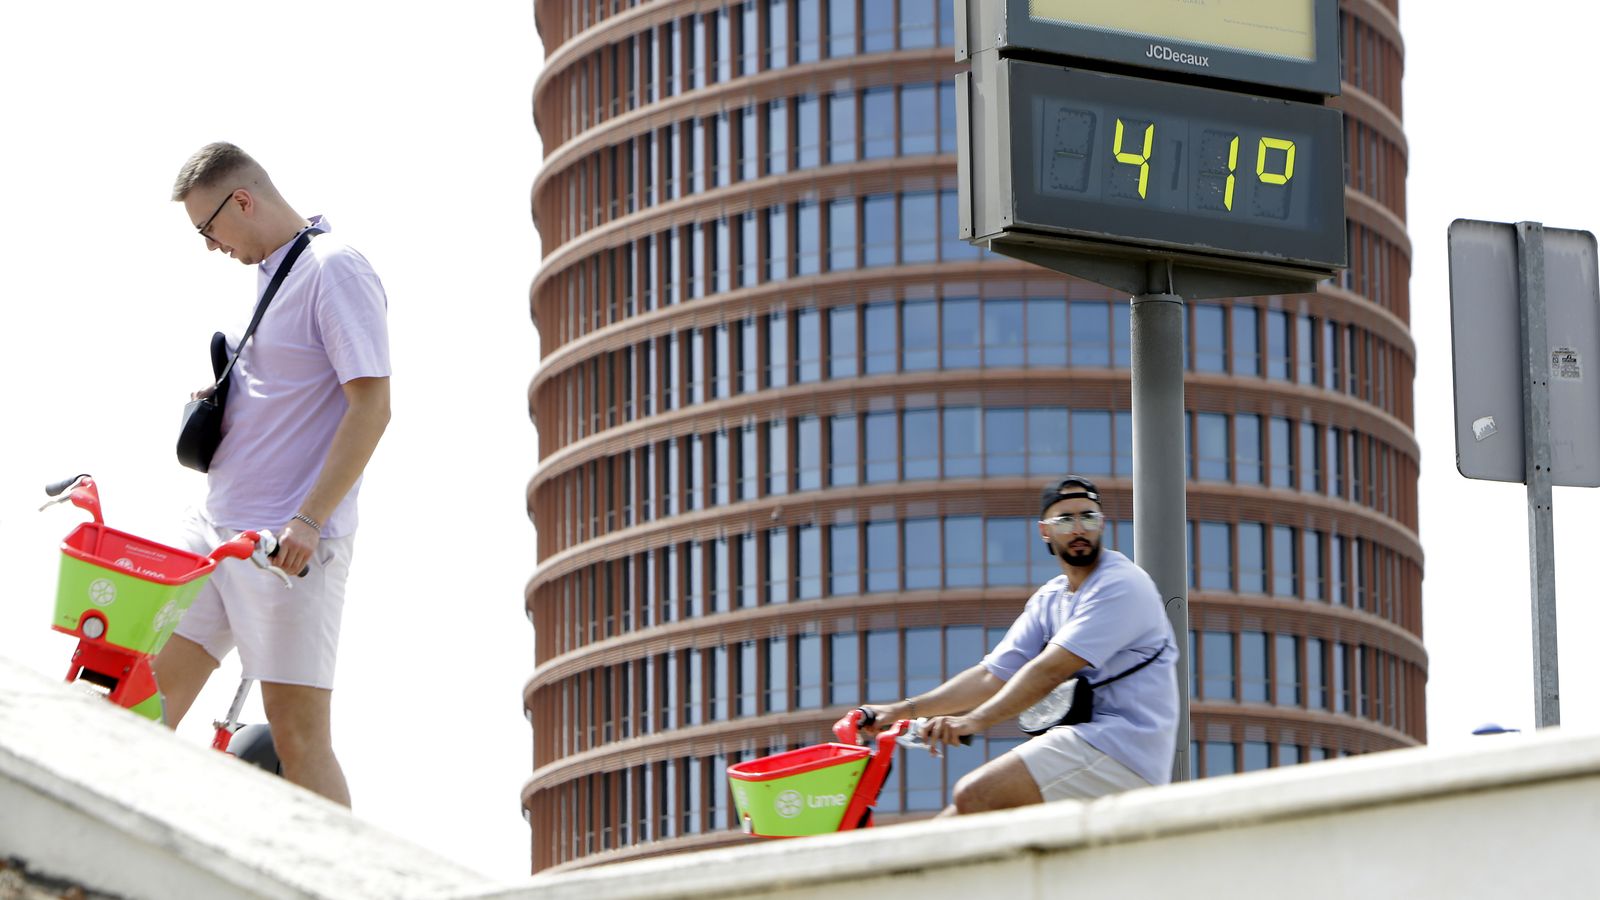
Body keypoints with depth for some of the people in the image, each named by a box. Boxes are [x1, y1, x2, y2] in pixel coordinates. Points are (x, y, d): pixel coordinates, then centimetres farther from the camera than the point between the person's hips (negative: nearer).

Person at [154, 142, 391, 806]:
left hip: (291, 542, -9)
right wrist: (221, 402, 11)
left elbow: (371, 406, -18)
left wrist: (309, 520, -23)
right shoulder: (272, 271, 17)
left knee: (298, 732, -9)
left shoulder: (335, 271, -11)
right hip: (215, 526, 9)